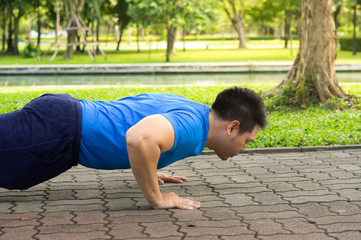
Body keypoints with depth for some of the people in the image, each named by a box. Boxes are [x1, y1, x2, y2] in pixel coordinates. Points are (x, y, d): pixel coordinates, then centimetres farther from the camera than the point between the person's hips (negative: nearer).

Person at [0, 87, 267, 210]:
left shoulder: (185, 108, 13)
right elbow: (139, 138, -40)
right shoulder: (192, 126, -18)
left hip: (62, 114, 9)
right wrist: (157, 198, -24)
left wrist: (148, 171, 27)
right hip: (59, 133, -9)